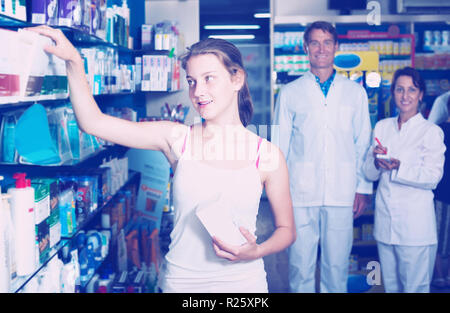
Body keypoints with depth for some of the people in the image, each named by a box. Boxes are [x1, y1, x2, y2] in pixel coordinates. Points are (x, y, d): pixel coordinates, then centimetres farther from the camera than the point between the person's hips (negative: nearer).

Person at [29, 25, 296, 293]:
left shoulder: (268, 156, -7)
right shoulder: (177, 138, -5)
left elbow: (286, 229, 3)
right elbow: (93, 122, -10)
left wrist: (257, 251, -16)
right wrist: (74, 61, -20)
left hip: (242, 281, -1)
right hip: (180, 280, 1)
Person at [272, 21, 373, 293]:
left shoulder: (355, 92, 10)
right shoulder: (289, 93, 7)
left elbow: (364, 143, 11)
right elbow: (279, 146, 8)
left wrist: (364, 188, 5)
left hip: (342, 194, 1)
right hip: (300, 194, -1)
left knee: (337, 265, 6)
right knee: (301, 265, 3)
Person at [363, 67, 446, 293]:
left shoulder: (431, 131, -3)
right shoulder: (382, 127, 11)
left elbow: (432, 177, -11)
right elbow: (369, 174, 10)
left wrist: (399, 167, -25)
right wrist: (377, 161, -12)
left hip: (415, 223, -4)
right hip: (385, 220, 5)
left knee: (415, 286, 0)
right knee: (390, 285, 14)